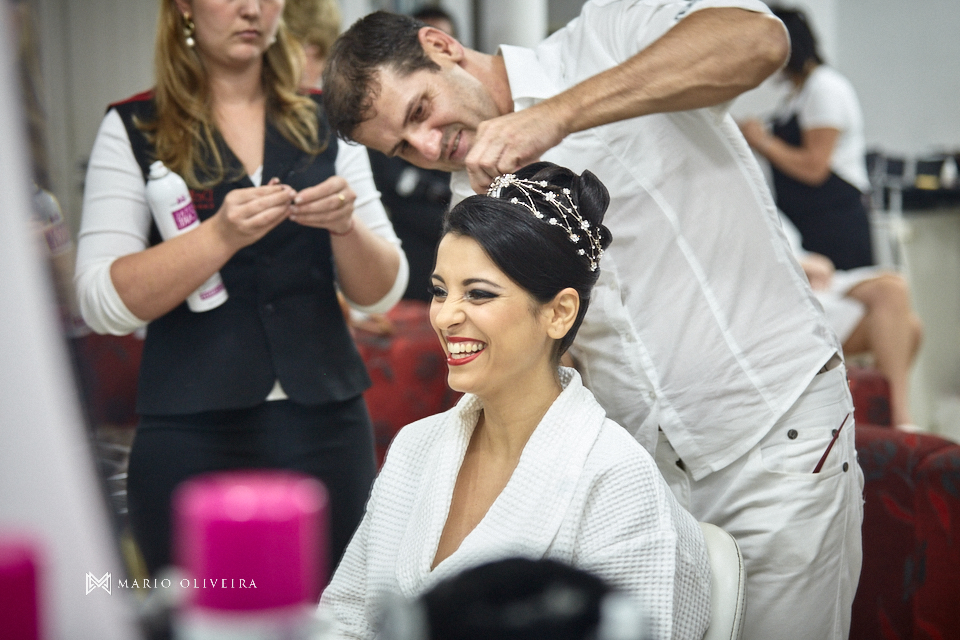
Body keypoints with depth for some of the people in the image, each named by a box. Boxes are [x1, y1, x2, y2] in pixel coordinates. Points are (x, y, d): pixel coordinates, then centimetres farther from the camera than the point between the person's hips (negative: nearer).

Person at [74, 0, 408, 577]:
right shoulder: (134, 129, 2)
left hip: (327, 423, 2)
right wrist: (221, 236, -22)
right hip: (193, 433, -2)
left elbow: (382, 293, 7)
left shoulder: (325, 123, 9)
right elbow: (102, 302, -9)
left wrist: (343, 224, -12)